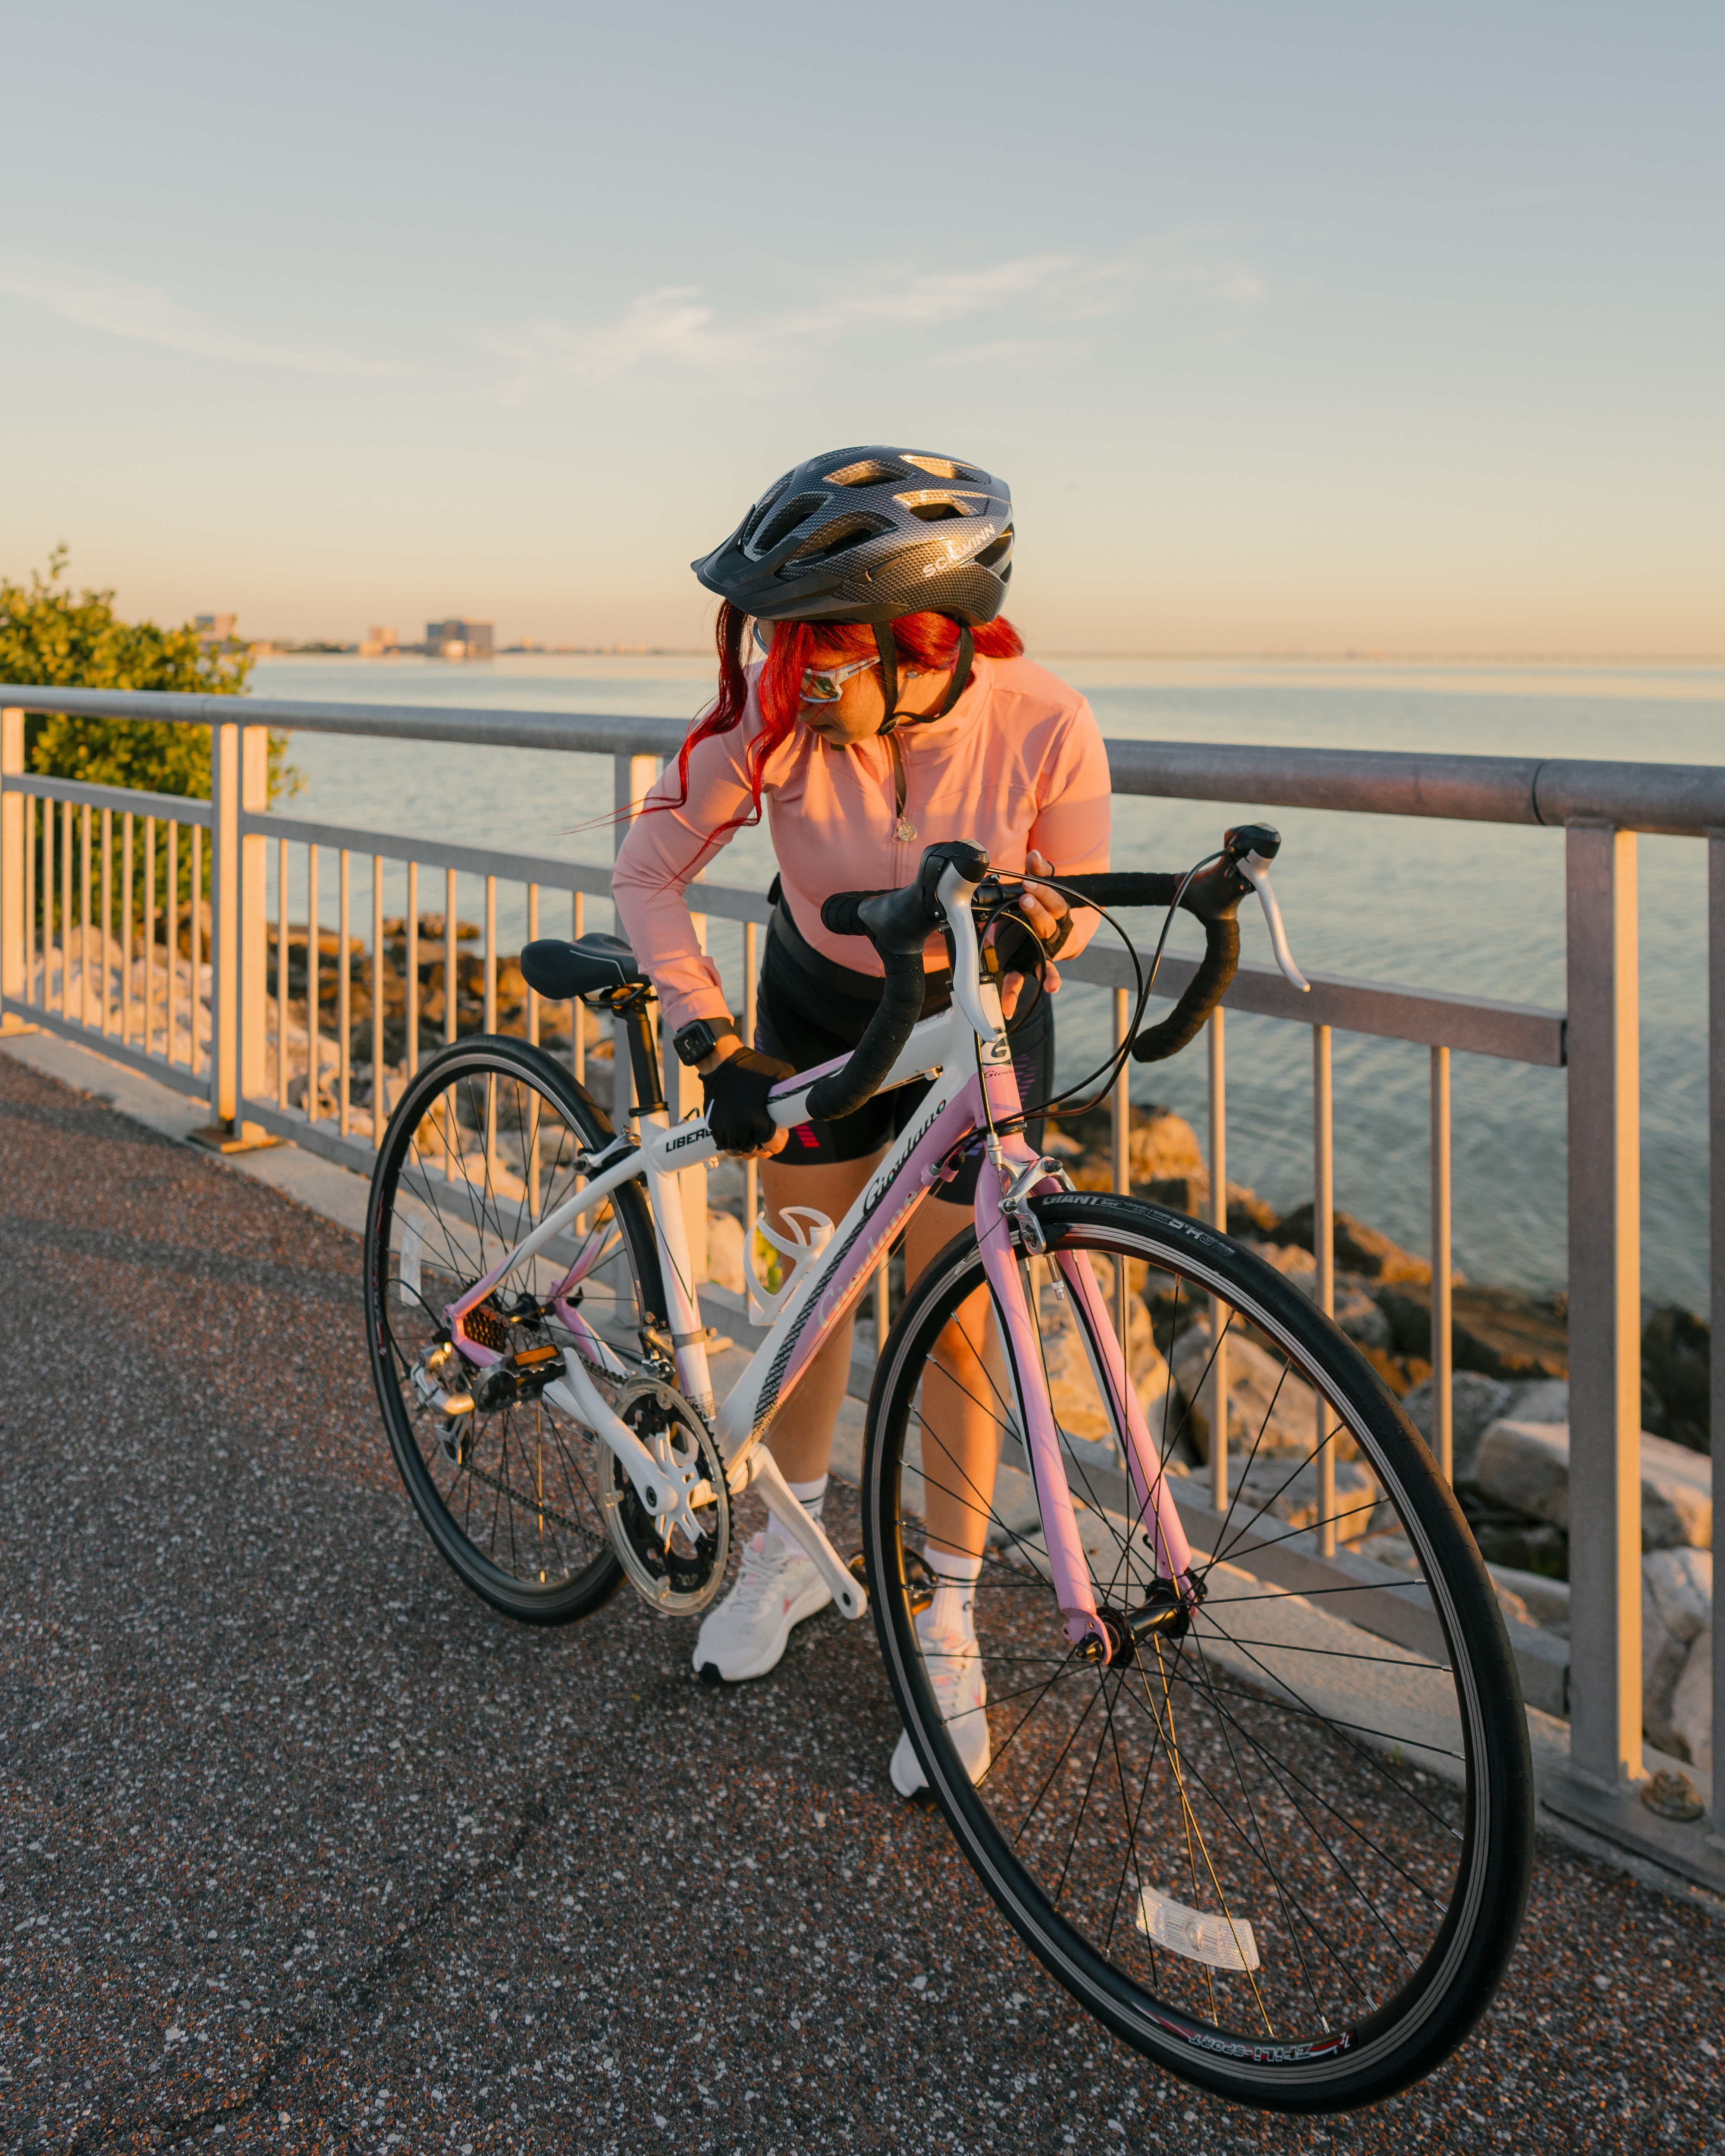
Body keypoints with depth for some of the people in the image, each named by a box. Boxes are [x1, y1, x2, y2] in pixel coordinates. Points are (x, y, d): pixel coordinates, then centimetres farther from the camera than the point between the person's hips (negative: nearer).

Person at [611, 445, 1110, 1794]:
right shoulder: (779, 719, -29)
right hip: (821, 1001, 2)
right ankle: (795, 1548, 35)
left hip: (980, 1014, -2)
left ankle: (948, 1624, 15)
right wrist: (714, 1048, -26)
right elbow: (648, 869, -18)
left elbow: (1083, 899, -14)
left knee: (955, 1321, -1)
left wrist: (1035, 919, -38)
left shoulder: (1044, 726, -31)